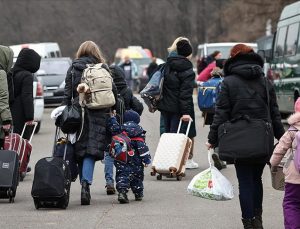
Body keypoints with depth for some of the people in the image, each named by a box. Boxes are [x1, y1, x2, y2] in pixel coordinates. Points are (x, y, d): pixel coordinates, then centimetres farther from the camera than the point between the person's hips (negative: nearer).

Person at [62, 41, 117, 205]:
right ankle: (86, 183, -24)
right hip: (98, 114, -1)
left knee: (80, 150, 10)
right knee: (91, 150, -7)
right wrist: (113, 110, 13)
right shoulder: (103, 69, 5)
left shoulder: (72, 69, 8)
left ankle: (84, 183, 12)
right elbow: (113, 91, 3)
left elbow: (67, 94, 3)